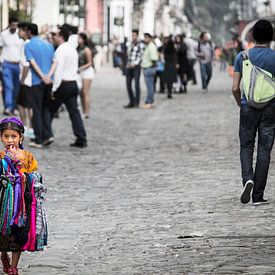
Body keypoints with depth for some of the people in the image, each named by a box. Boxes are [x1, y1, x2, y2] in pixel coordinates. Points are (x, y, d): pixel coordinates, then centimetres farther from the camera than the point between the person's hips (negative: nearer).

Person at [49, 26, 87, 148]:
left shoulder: (61, 50, -14)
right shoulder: (73, 49, 14)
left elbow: (59, 70, -20)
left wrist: (54, 89, -18)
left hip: (63, 84, -8)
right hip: (73, 83, 8)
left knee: (50, 110, 7)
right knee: (74, 111, 3)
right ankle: (81, 139, -4)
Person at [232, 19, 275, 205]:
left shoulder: (242, 57, -1)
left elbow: (235, 88, -2)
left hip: (248, 107, 1)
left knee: (246, 146, 15)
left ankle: (248, 178, -12)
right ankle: (258, 195, 3)